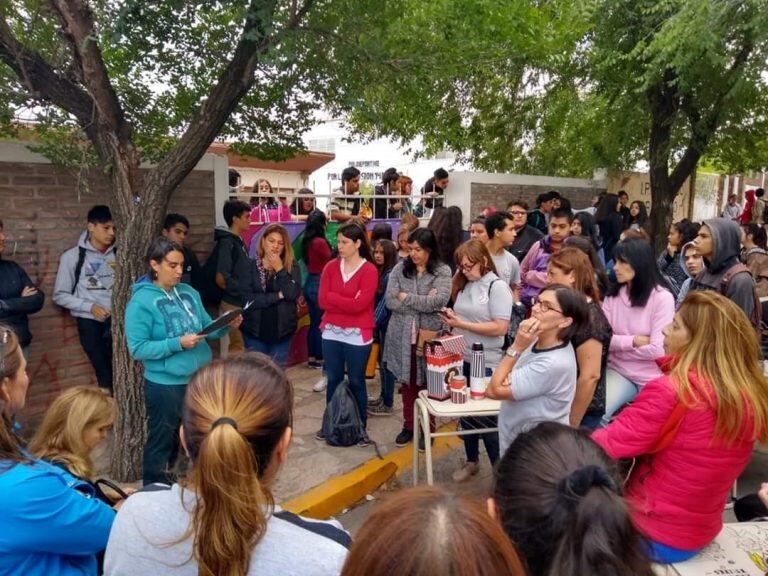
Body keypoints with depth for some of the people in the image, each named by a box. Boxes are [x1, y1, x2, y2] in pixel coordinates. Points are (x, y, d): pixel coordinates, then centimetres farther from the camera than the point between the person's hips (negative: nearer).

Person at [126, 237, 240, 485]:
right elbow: (138, 349, -17)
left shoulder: (189, 293, 4)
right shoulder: (141, 302, -13)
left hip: (200, 379, 6)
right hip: (165, 385, -6)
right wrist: (178, 343, -24)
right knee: (162, 439, 10)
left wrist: (227, 325, -10)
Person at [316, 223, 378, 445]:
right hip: (331, 332, 4)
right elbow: (322, 301, -5)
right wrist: (348, 303, -12)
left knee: (356, 382, 7)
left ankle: (360, 428, 20)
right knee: (333, 380, 13)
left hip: (358, 335, -3)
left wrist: (333, 297, -10)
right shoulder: (331, 267, 3)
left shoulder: (369, 270, -9)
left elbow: (359, 305, -19)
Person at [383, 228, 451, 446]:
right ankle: (408, 425, 29)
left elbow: (439, 301, -18)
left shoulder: (442, 271, -4)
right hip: (403, 335, 2)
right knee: (407, 382, 13)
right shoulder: (400, 268, 2)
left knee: (428, 384, 8)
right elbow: (390, 300, -8)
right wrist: (423, 301, -14)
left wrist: (406, 297, -11)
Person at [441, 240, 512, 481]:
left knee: (487, 418, 4)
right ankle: (471, 461, 35)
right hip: (462, 358, 6)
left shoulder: (498, 286, -13)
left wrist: (462, 324, -21)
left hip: (487, 364, -6)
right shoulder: (464, 284, 7)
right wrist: (452, 318, -3)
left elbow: (500, 327, -21)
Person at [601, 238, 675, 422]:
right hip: (617, 370, 3)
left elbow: (657, 350, -18)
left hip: (650, 378, -3)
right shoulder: (612, 295, 2)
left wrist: (618, 344, -8)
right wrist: (634, 341, -16)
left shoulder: (662, 297, -13)